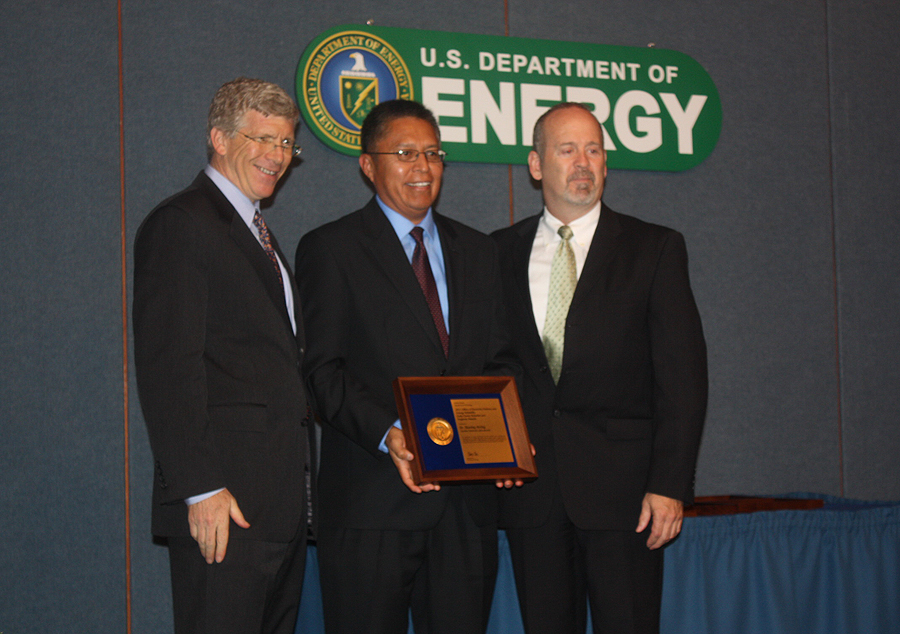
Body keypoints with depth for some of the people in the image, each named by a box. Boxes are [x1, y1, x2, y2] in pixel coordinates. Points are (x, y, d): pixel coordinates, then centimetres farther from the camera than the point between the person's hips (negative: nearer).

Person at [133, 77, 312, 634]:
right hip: (224, 504, -9)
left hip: (283, 502, 9)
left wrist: (301, 486, 16)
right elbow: (167, 367, -15)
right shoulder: (180, 224, -7)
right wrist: (201, 489, -20)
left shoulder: (258, 233, 22)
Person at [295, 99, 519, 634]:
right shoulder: (330, 249, 2)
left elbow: (500, 361, 15)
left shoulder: (478, 251, 17)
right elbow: (324, 369, -6)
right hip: (371, 502, -4)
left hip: (467, 500, 4)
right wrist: (387, 434, -21)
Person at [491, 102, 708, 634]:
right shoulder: (501, 252, 10)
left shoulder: (655, 249, 3)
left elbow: (682, 376, -2)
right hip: (529, 489, 2)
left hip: (622, 489, -2)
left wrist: (670, 485, -10)